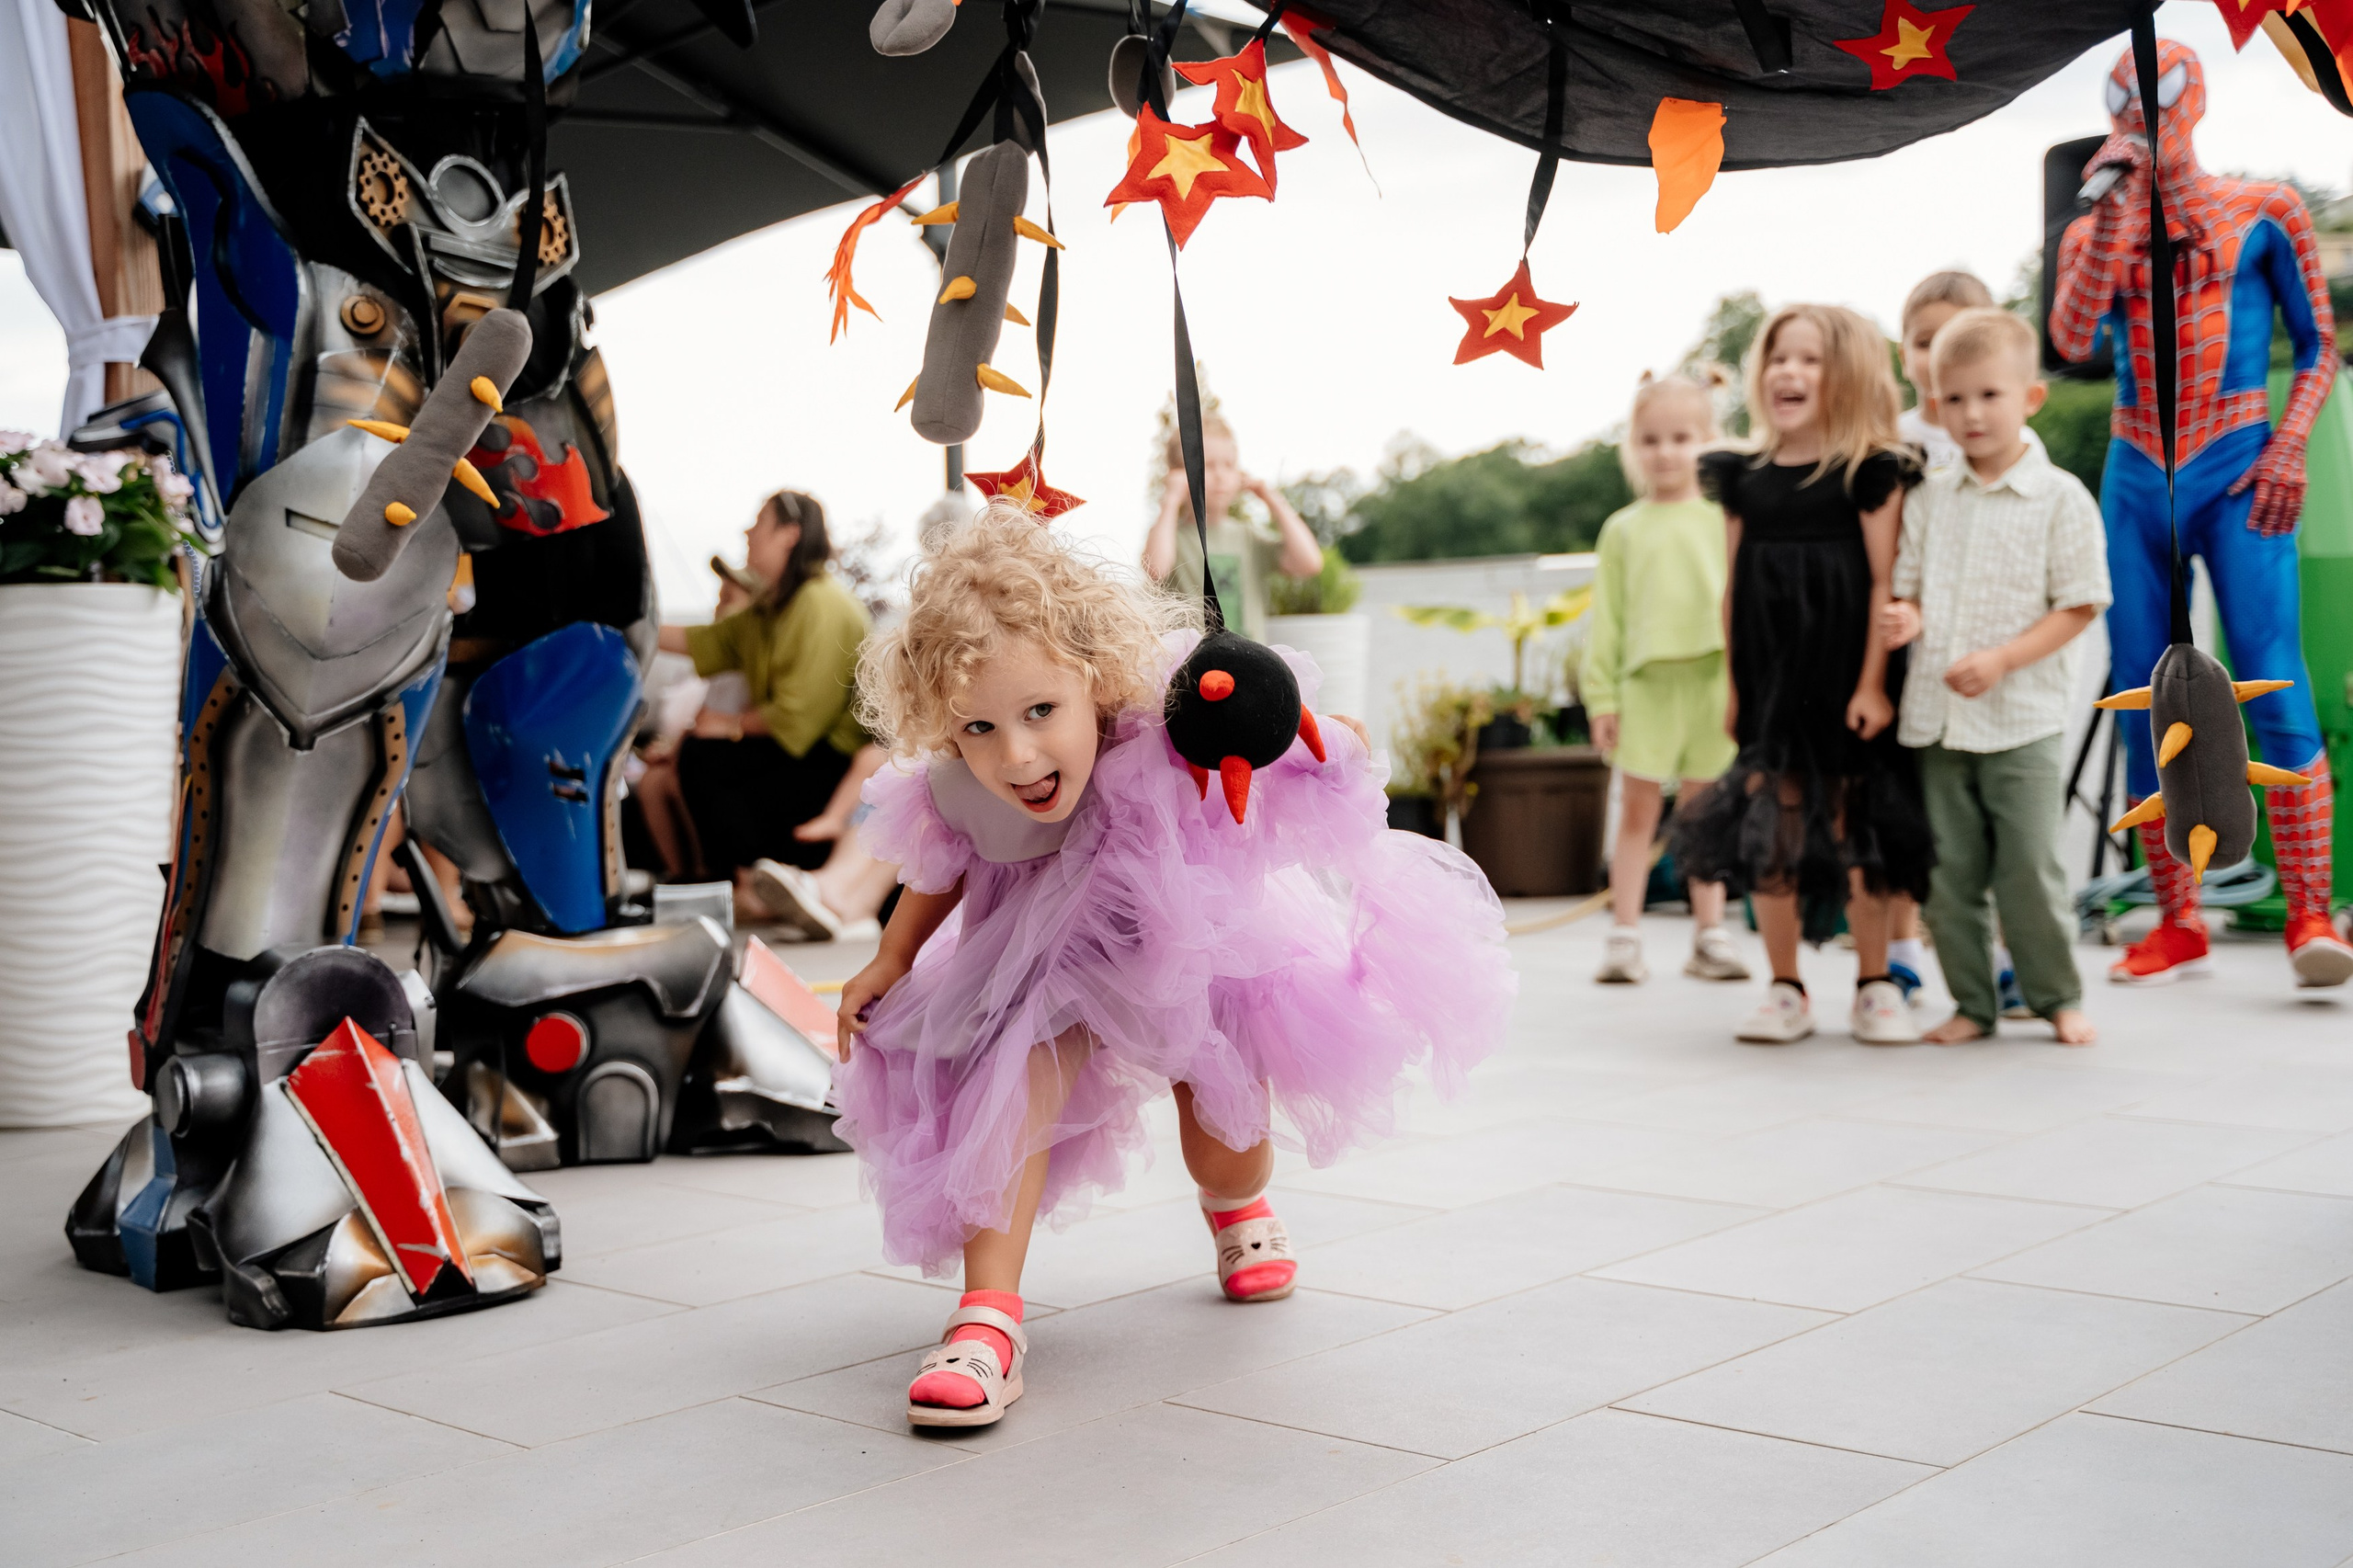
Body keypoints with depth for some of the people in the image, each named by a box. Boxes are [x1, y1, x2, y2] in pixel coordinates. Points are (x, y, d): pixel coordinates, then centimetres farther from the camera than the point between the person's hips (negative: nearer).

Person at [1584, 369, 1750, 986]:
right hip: (1646, 681, 0)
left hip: (1712, 679, 0)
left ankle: (1709, 936, 16)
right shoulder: (1623, 529, 7)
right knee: (1636, 813, 2)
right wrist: (1601, 696, 1)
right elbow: (1607, 617, 7)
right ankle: (1625, 936, 7)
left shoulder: (1723, 519, 6)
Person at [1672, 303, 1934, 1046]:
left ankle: (1875, 986, 18)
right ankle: (1786, 990, 16)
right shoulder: (1745, 477, 8)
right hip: (1768, 678, 4)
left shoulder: (1871, 471, -5)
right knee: (1769, 830, 4)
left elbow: (1885, 582, -7)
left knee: (1854, 826, 3)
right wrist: (1733, 686, 9)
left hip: (1841, 680, -4)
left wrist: (1872, 683, -12)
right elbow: (1735, 587, 11)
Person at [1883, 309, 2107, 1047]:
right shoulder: (1930, 499, 7)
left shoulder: (2061, 497, -4)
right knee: (1948, 872, 7)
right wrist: (1908, 618, -11)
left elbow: (2078, 605, -6)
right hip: (1936, 716, 4)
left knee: (2031, 868, 0)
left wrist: (2001, 658, -17)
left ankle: (2058, 997, 19)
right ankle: (1972, 1004, 20)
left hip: (2021, 717, -4)